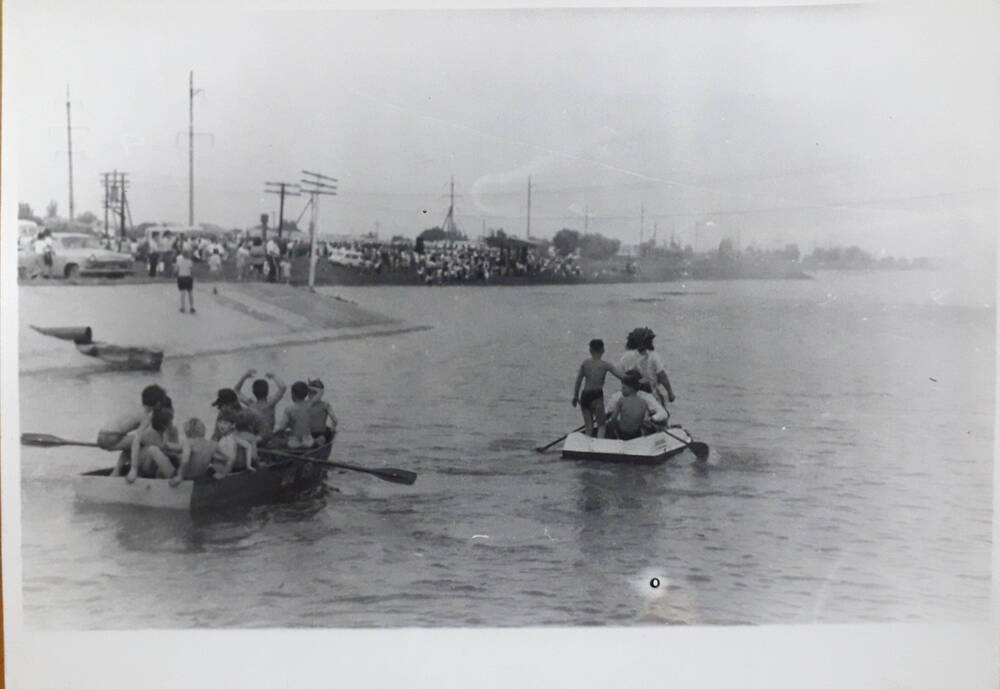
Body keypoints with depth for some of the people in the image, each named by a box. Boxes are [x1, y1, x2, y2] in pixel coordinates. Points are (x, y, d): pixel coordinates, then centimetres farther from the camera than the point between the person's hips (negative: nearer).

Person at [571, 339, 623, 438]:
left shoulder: (585, 363, 7)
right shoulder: (605, 365, -1)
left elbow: (578, 380, 7)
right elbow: (621, 377, -6)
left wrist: (575, 396, 14)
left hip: (584, 396, 4)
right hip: (597, 396, -4)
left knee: (588, 427, 11)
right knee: (601, 425, 0)